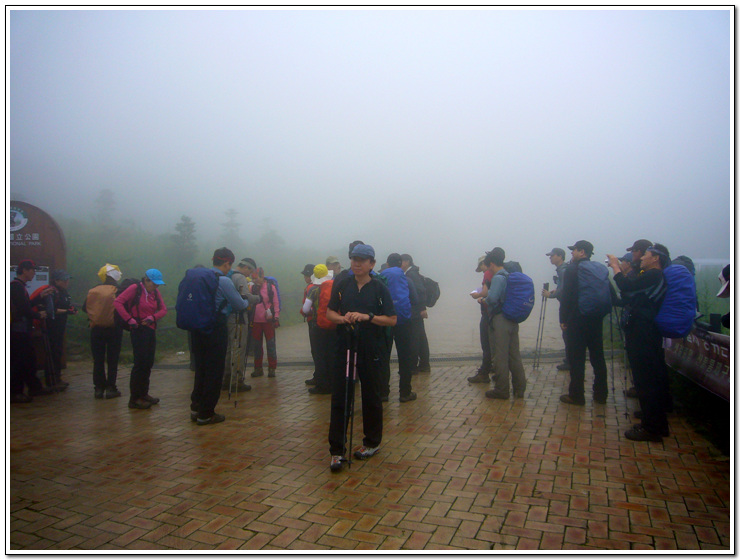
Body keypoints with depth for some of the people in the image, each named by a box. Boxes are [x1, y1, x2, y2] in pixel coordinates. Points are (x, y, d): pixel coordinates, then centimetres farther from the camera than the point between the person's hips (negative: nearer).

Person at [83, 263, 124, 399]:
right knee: (112, 360, 6)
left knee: (98, 359, 11)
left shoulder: (93, 291, -1)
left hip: (96, 328, 3)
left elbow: (85, 307, 4)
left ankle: (99, 388, 13)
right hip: (113, 328, -3)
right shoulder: (118, 291, -11)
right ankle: (110, 388, 6)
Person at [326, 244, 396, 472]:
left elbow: (392, 320, -4)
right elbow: (329, 312, 11)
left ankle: (372, 442, 30)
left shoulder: (380, 288, -2)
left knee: (371, 397, 10)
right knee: (339, 398, -1)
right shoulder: (342, 286, 7)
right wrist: (342, 318, -11)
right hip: (344, 347, 2)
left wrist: (368, 317, -17)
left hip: (370, 350, -2)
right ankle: (337, 450, 7)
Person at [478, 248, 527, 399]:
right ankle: (519, 388, 20)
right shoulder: (510, 277, 11)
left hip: (500, 320, -8)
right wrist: (487, 298, 17)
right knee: (514, 355, 13)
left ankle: (501, 390, 10)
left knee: (500, 357, 2)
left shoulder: (498, 278, -15)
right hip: (513, 321, 8)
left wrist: (484, 300, -4)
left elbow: (492, 298, -25)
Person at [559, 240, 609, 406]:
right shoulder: (601, 269, 7)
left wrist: (563, 319, -8)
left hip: (577, 320, -6)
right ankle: (600, 394, 21)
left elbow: (566, 296, -14)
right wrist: (600, 313, 16)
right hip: (596, 319, 6)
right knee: (597, 357, 13)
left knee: (576, 358, 0)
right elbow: (608, 294, 10)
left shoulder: (572, 269, -11)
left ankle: (576, 395, 4)